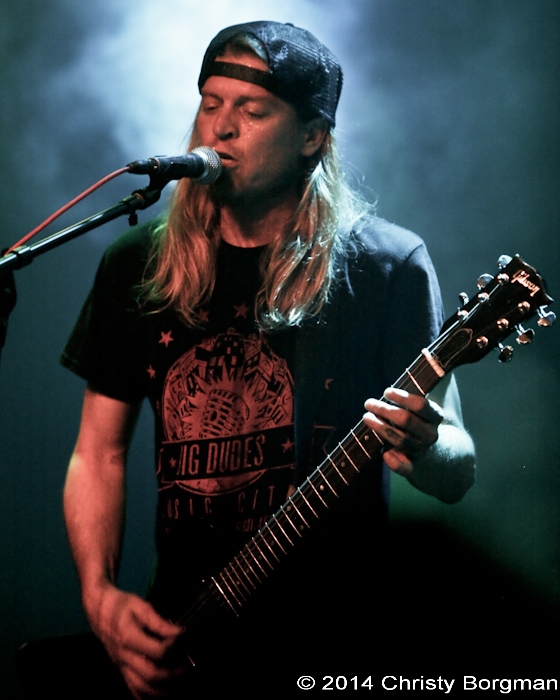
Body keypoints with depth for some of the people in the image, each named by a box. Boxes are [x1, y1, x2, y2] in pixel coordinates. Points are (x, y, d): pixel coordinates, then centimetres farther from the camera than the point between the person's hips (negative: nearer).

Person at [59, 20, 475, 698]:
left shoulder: (388, 267, -3)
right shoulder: (138, 265, 7)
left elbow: (458, 473, -3)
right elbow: (99, 453, 10)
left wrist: (423, 449, -26)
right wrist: (101, 597, -4)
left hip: (335, 644, -3)